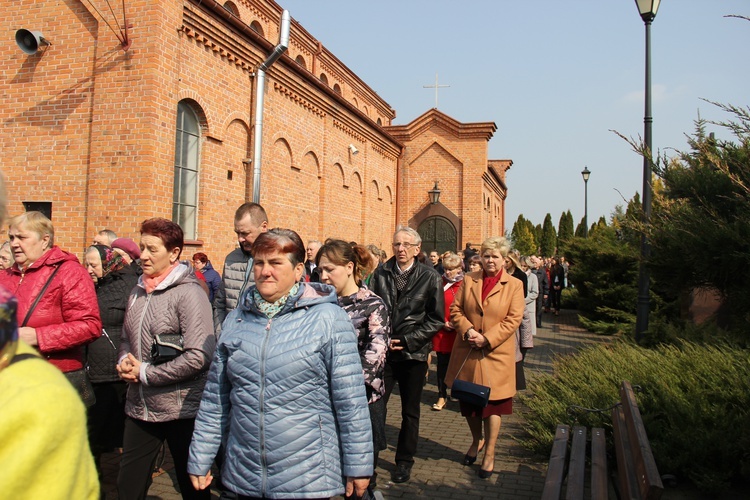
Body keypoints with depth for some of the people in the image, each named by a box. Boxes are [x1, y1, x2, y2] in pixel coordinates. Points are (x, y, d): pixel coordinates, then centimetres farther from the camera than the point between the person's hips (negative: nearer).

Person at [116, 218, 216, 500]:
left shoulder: (188, 293, -15)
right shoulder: (138, 292, 9)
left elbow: (200, 356, -22)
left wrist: (145, 373, -16)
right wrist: (124, 361, -2)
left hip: (181, 410, -7)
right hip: (139, 408, 7)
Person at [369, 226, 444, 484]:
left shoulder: (430, 277, -4)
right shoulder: (381, 273, 1)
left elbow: (437, 319, -4)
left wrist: (406, 341, -11)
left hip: (414, 353, -1)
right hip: (383, 350, 1)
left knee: (410, 412, 12)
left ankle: (405, 461, 29)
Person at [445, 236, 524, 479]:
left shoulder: (514, 285, -2)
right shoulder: (469, 280, 6)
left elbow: (513, 319, -9)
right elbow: (455, 310, 5)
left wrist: (486, 339, -16)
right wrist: (468, 331, -13)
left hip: (496, 354, -3)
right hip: (467, 352, 3)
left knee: (492, 404, 5)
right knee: (467, 401, 14)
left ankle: (489, 453, 20)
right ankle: (476, 441, 38)